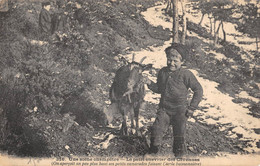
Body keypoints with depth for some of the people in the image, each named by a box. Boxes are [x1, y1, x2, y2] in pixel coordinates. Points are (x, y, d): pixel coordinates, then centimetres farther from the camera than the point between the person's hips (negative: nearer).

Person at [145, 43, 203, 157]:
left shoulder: (186, 74, -10)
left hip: (180, 111, -3)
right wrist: (150, 83, -2)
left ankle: (179, 154, 21)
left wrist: (192, 108, -6)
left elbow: (198, 90, -4)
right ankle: (153, 151, 15)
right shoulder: (162, 72, 5)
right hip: (164, 109, 4)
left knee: (179, 134, 0)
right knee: (156, 129, -4)